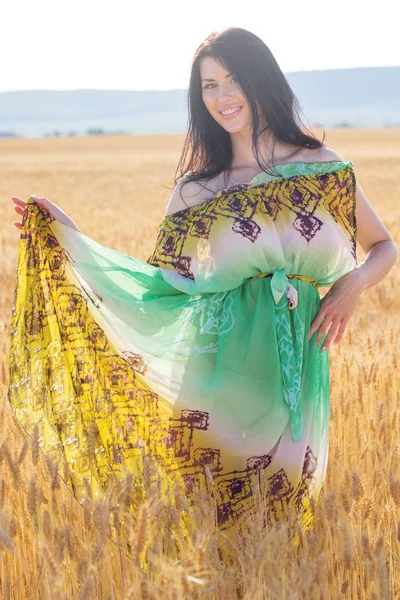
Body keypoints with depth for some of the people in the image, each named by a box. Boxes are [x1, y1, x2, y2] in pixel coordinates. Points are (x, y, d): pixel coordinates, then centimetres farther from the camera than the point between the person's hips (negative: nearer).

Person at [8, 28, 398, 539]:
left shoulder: (321, 170, 3)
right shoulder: (197, 186, 6)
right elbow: (161, 286, 7)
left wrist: (354, 283, -8)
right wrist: (66, 235, 5)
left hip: (285, 375, 0)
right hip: (211, 372, 1)